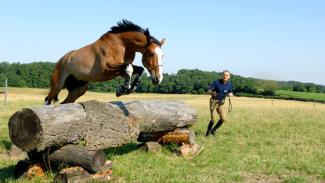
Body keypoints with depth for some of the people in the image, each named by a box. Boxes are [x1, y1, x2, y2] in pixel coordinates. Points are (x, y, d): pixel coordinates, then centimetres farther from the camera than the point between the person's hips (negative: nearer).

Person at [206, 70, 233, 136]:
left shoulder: (229, 84, -2)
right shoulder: (216, 82, -15)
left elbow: (231, 93, 12)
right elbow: (208, 91, -14)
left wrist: (230, 94, -13)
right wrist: (212, 93, -37)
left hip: (221, 103, 4)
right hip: (213, 101, -4)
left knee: (223, 118, -9)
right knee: (212, 120, -10)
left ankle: (214, 130, 16)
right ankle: (208, 131, 16)